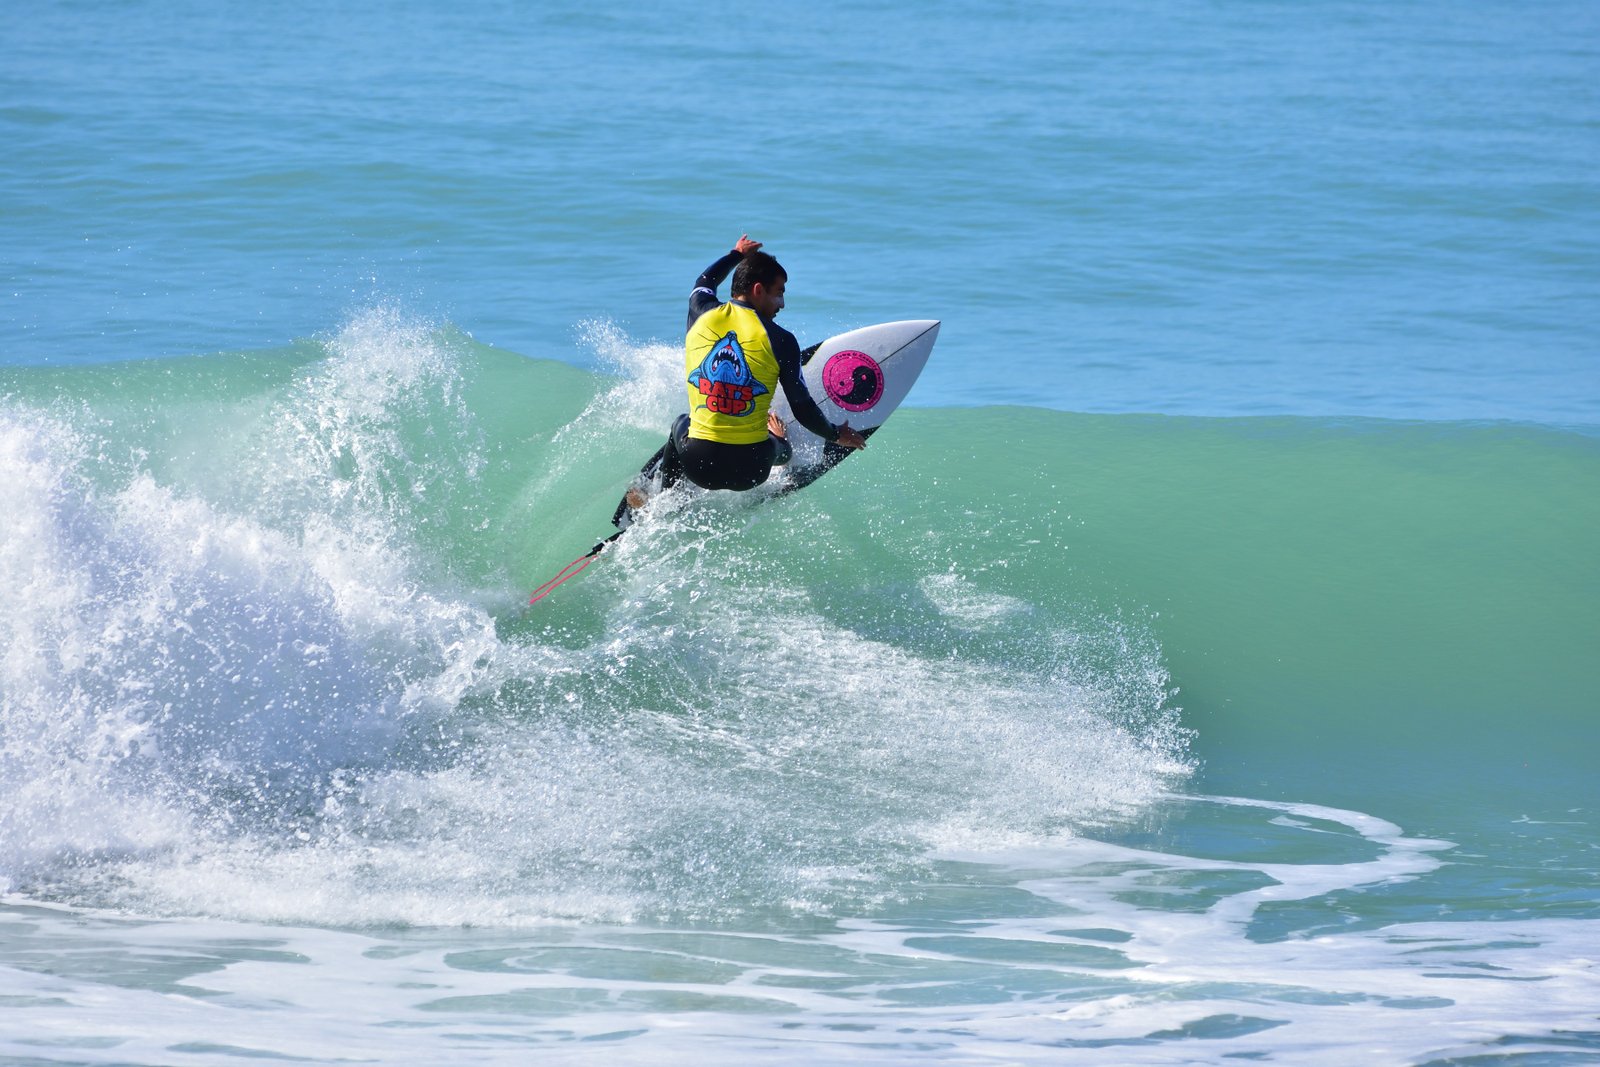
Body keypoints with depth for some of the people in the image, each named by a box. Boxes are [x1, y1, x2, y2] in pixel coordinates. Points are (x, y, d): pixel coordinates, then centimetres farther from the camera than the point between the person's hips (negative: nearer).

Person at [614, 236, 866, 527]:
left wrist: (736, 255, 46)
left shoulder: (701, 316, 1)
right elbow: (803, 409, -3)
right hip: (750, 470, -1)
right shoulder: (781, 340, -8)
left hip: (698, 465, 1)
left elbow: (704, 283, 27)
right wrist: (836, 435, 16)